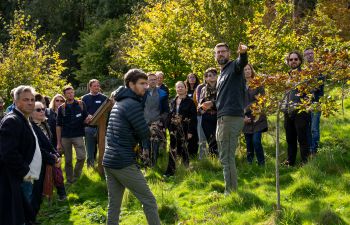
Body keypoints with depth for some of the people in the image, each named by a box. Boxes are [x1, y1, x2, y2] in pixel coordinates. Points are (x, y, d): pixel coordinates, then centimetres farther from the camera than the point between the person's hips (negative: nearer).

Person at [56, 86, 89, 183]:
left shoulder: (81, 104, 4)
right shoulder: (61, 108, 3)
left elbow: (85, 119, 11)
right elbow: (58, 126, 5)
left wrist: (88, 119, -15)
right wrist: (58, 142, 1)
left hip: (78, 136, 0)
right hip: (65, 137, 0)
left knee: (82, 157, -14)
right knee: (68, 161, 5)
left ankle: (76, 175, 8)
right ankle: (70, 181, 18)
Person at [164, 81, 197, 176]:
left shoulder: (189, 101, -2)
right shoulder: (173, 102, 13)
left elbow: (193, 117, -7)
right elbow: (170, 116, 15)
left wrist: (190, 131, -13)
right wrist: (170, 129, 6)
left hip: (185, 129, -4)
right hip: (174, 130, 4)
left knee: (185, 151, -1)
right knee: (173, 151, 2)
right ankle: (170, 171, 4)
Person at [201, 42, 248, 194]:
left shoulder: (234, 66, -3)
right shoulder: (222, 74, 24)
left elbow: (242, 62, -29)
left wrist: (243, 54, -51)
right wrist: (213, 103, 17)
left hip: (232, 117, -10)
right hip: (222, 118, 10)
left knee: (226, 157, -10)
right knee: (225, 156, 15)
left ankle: (231, 191, -6)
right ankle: (230, 188, 24)